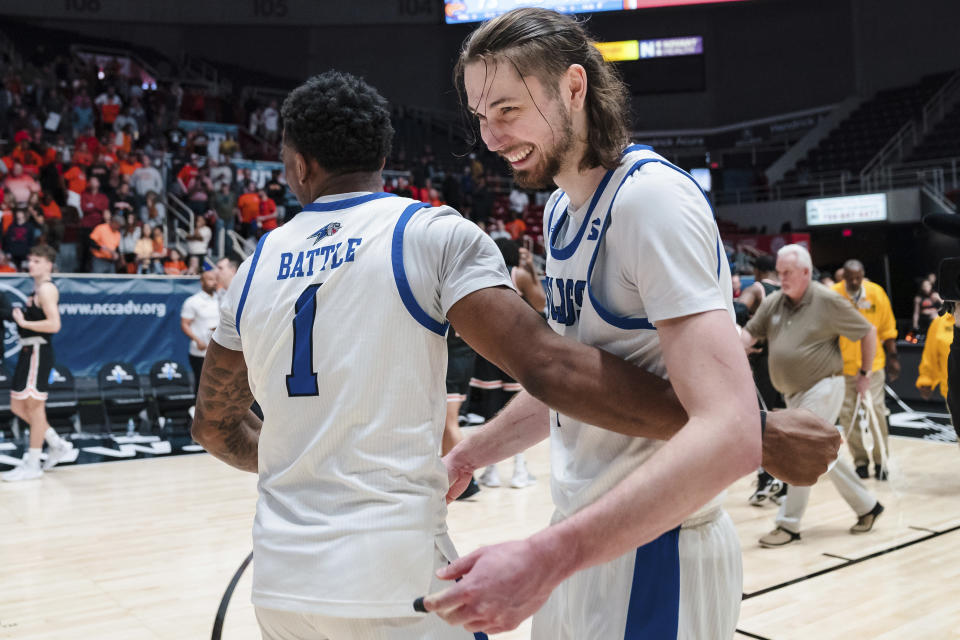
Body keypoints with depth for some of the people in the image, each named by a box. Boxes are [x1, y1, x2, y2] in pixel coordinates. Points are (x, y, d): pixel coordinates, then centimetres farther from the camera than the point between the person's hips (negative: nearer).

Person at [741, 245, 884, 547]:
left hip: (822, 389, -7)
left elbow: (868, 332, -3)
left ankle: (789, 524, 2)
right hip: (794, 393, 7)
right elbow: (750, 333, -3)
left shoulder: (828, 301, -11)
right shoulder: (773, 303, 3)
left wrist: (865, 373, 1)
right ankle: (866, 506, 32)